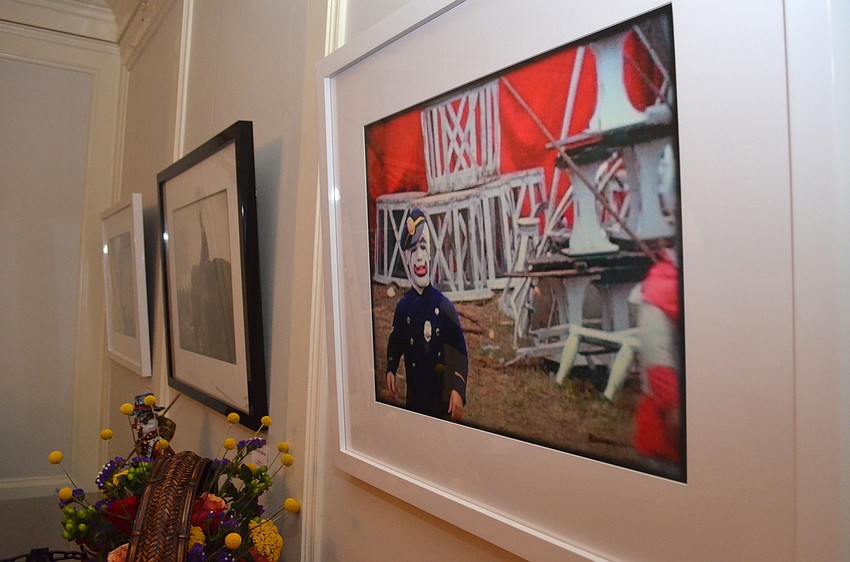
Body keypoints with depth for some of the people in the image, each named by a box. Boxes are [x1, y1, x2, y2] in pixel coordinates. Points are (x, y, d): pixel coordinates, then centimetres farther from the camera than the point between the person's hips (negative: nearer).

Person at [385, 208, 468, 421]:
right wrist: (391, 371, -1)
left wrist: (458, 390, -16)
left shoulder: (444, 305, -8)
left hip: (442, 399, -2)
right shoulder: (403, 306, 0)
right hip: (414, 399, 2)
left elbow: (460, 351, -9)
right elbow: (395, 343, 14)